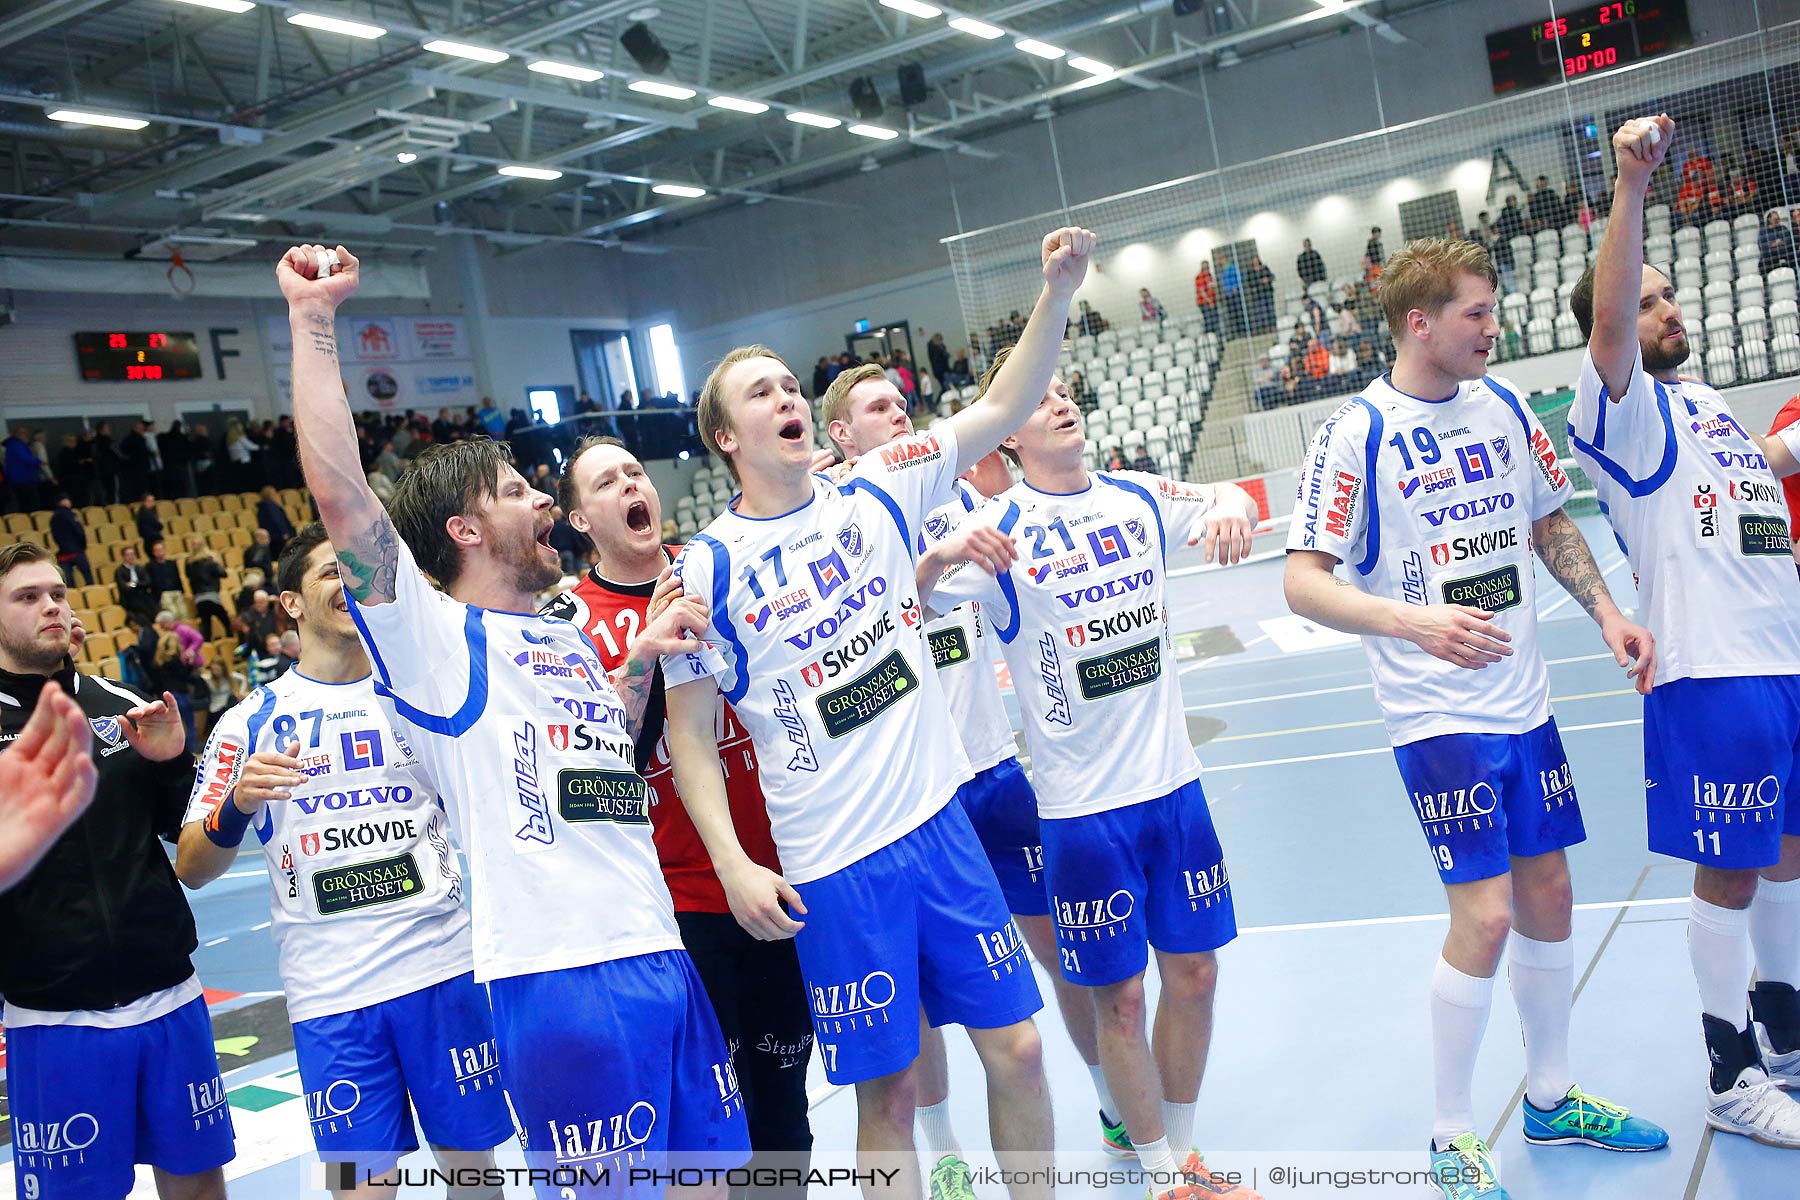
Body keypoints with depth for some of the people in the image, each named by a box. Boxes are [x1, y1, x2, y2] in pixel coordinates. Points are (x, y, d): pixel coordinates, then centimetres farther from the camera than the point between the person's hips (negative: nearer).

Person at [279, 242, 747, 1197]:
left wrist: (642, 659, 18)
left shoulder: (569, 640, 19)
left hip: (661, 958, 8)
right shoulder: (436, 639, -4)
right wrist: (313, 318, -13)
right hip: (560, 977, -8)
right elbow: (340, 493, -16)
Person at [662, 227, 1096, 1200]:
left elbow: (1005, 407, 1)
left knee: (1016, 1047, 10)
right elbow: (691, 731, -3)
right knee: (886, 1094, 6)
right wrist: (733, 867, -10)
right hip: (833, 866, -3)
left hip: (939, 820, 3)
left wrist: (1058, 290, -12)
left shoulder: (874, 494, 3)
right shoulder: (709, 566, -6)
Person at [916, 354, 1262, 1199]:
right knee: (1119, 996, 5)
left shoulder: (1139, 497, 4)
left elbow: (1227, 502, 18)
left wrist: (1233, 504, -8)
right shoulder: (996, 528, -9)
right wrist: (940, 559, -39)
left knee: (1193, 971, 13)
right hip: (1082, 805, -4)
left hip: (1173, 780, 5)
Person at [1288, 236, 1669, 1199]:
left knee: (1546, 894, 14)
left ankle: (1551, 1097, 34)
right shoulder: (1354, 434, -13)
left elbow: (1550, 522, 19)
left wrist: (1607, 613, 7)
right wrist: (1413, 622, -31)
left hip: (1524, 703, 7)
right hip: (1437, 716, -6)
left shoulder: (1506, 406, 5)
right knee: (1484, 916, -8)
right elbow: (1303, 582, -17)